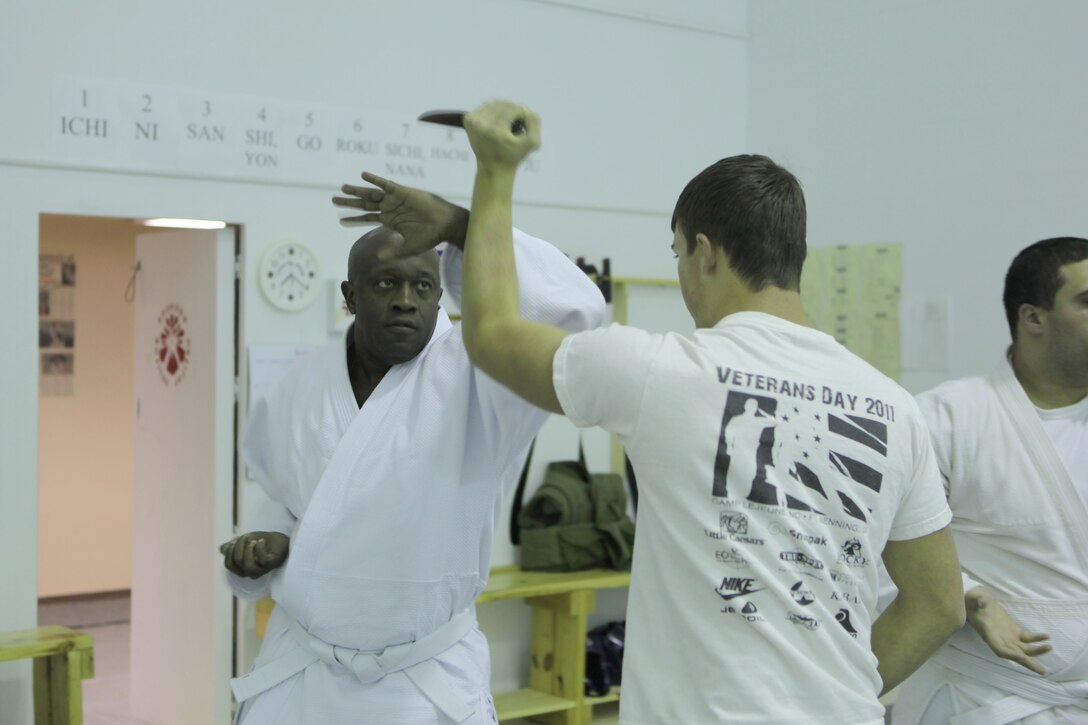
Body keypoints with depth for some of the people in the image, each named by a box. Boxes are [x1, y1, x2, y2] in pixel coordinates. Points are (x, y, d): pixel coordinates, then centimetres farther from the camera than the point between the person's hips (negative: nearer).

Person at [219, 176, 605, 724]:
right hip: (299, 668, 4)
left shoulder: (473, 374, -13)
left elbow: (570, 307, -30)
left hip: (427, 680, -3)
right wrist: (270, 545, -4)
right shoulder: (300, 391, 2)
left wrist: (457, 226, -33)